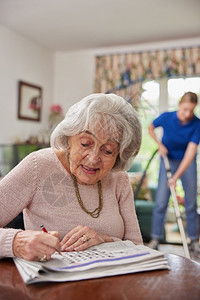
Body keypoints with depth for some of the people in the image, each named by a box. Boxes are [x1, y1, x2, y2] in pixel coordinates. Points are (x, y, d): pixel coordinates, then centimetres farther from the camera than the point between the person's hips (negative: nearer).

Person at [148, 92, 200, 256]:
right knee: (161, 201, -4)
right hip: (168, 159, 0)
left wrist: (176, 177, -33)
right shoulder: (166, 117, -20)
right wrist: (160, 145, -10)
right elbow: (151, 128, 4)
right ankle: (156, 238, 8)